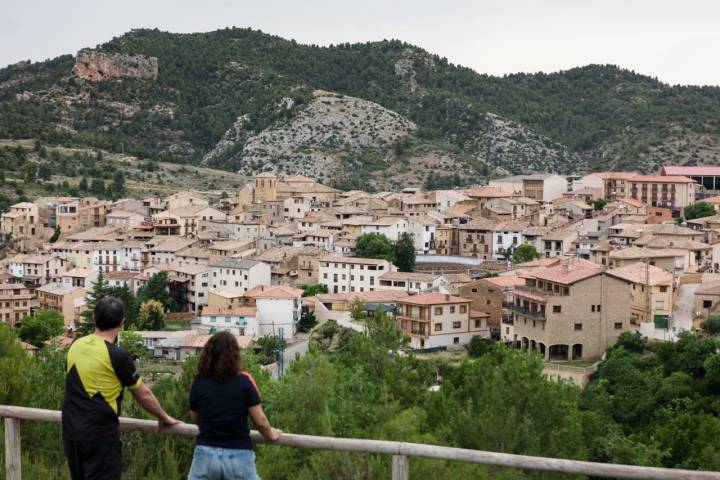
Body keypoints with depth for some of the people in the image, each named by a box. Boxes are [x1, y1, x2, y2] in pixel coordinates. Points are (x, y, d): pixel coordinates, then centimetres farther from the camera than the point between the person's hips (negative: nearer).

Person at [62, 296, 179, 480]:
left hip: (71, 431, 7)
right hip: (100, 435, -7)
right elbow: (143, 395, -2)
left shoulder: (75, 347, 6)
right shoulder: (117, 355, -13)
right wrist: (164, 417, 14)